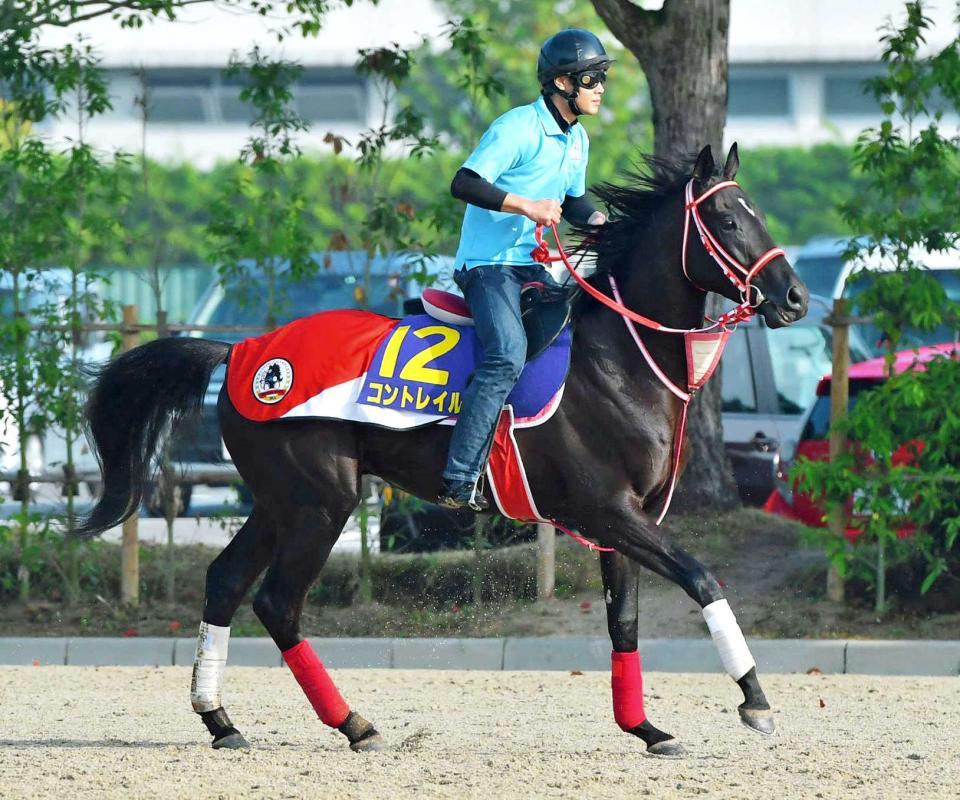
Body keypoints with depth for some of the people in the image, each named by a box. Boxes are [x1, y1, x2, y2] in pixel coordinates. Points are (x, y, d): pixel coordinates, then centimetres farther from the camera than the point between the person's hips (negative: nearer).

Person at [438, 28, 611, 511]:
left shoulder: (577, 140, 14)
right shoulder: (518, 128, -15)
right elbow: (464, 184, -21)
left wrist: (601, 221, 4)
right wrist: (526, 206, -29)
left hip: (534, 266, 9)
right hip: (488, 265, -9)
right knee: (508, 357, -28)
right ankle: (459, 483, -32)